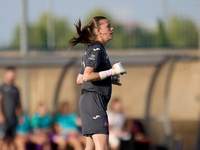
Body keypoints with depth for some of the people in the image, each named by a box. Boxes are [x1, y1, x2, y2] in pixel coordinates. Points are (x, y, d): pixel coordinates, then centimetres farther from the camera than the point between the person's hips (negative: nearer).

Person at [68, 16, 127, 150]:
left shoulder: (91, 49, 20)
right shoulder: (97, 49, -10)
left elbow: (79, 80, 24)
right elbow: (87, 76, -21)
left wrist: (109, 79, 23)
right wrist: (111, 72, -18)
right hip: (94, 100, -10)